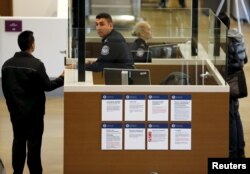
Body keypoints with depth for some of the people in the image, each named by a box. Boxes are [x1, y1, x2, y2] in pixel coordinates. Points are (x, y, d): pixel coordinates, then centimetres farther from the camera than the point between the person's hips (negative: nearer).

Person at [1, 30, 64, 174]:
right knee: (34, 143, 1)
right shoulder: (36, 64, -17)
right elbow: (47, 86, -9)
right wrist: (62, 78, 5)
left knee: (18, 141, 13)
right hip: (33, 112, -5)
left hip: (16, 111, 5)